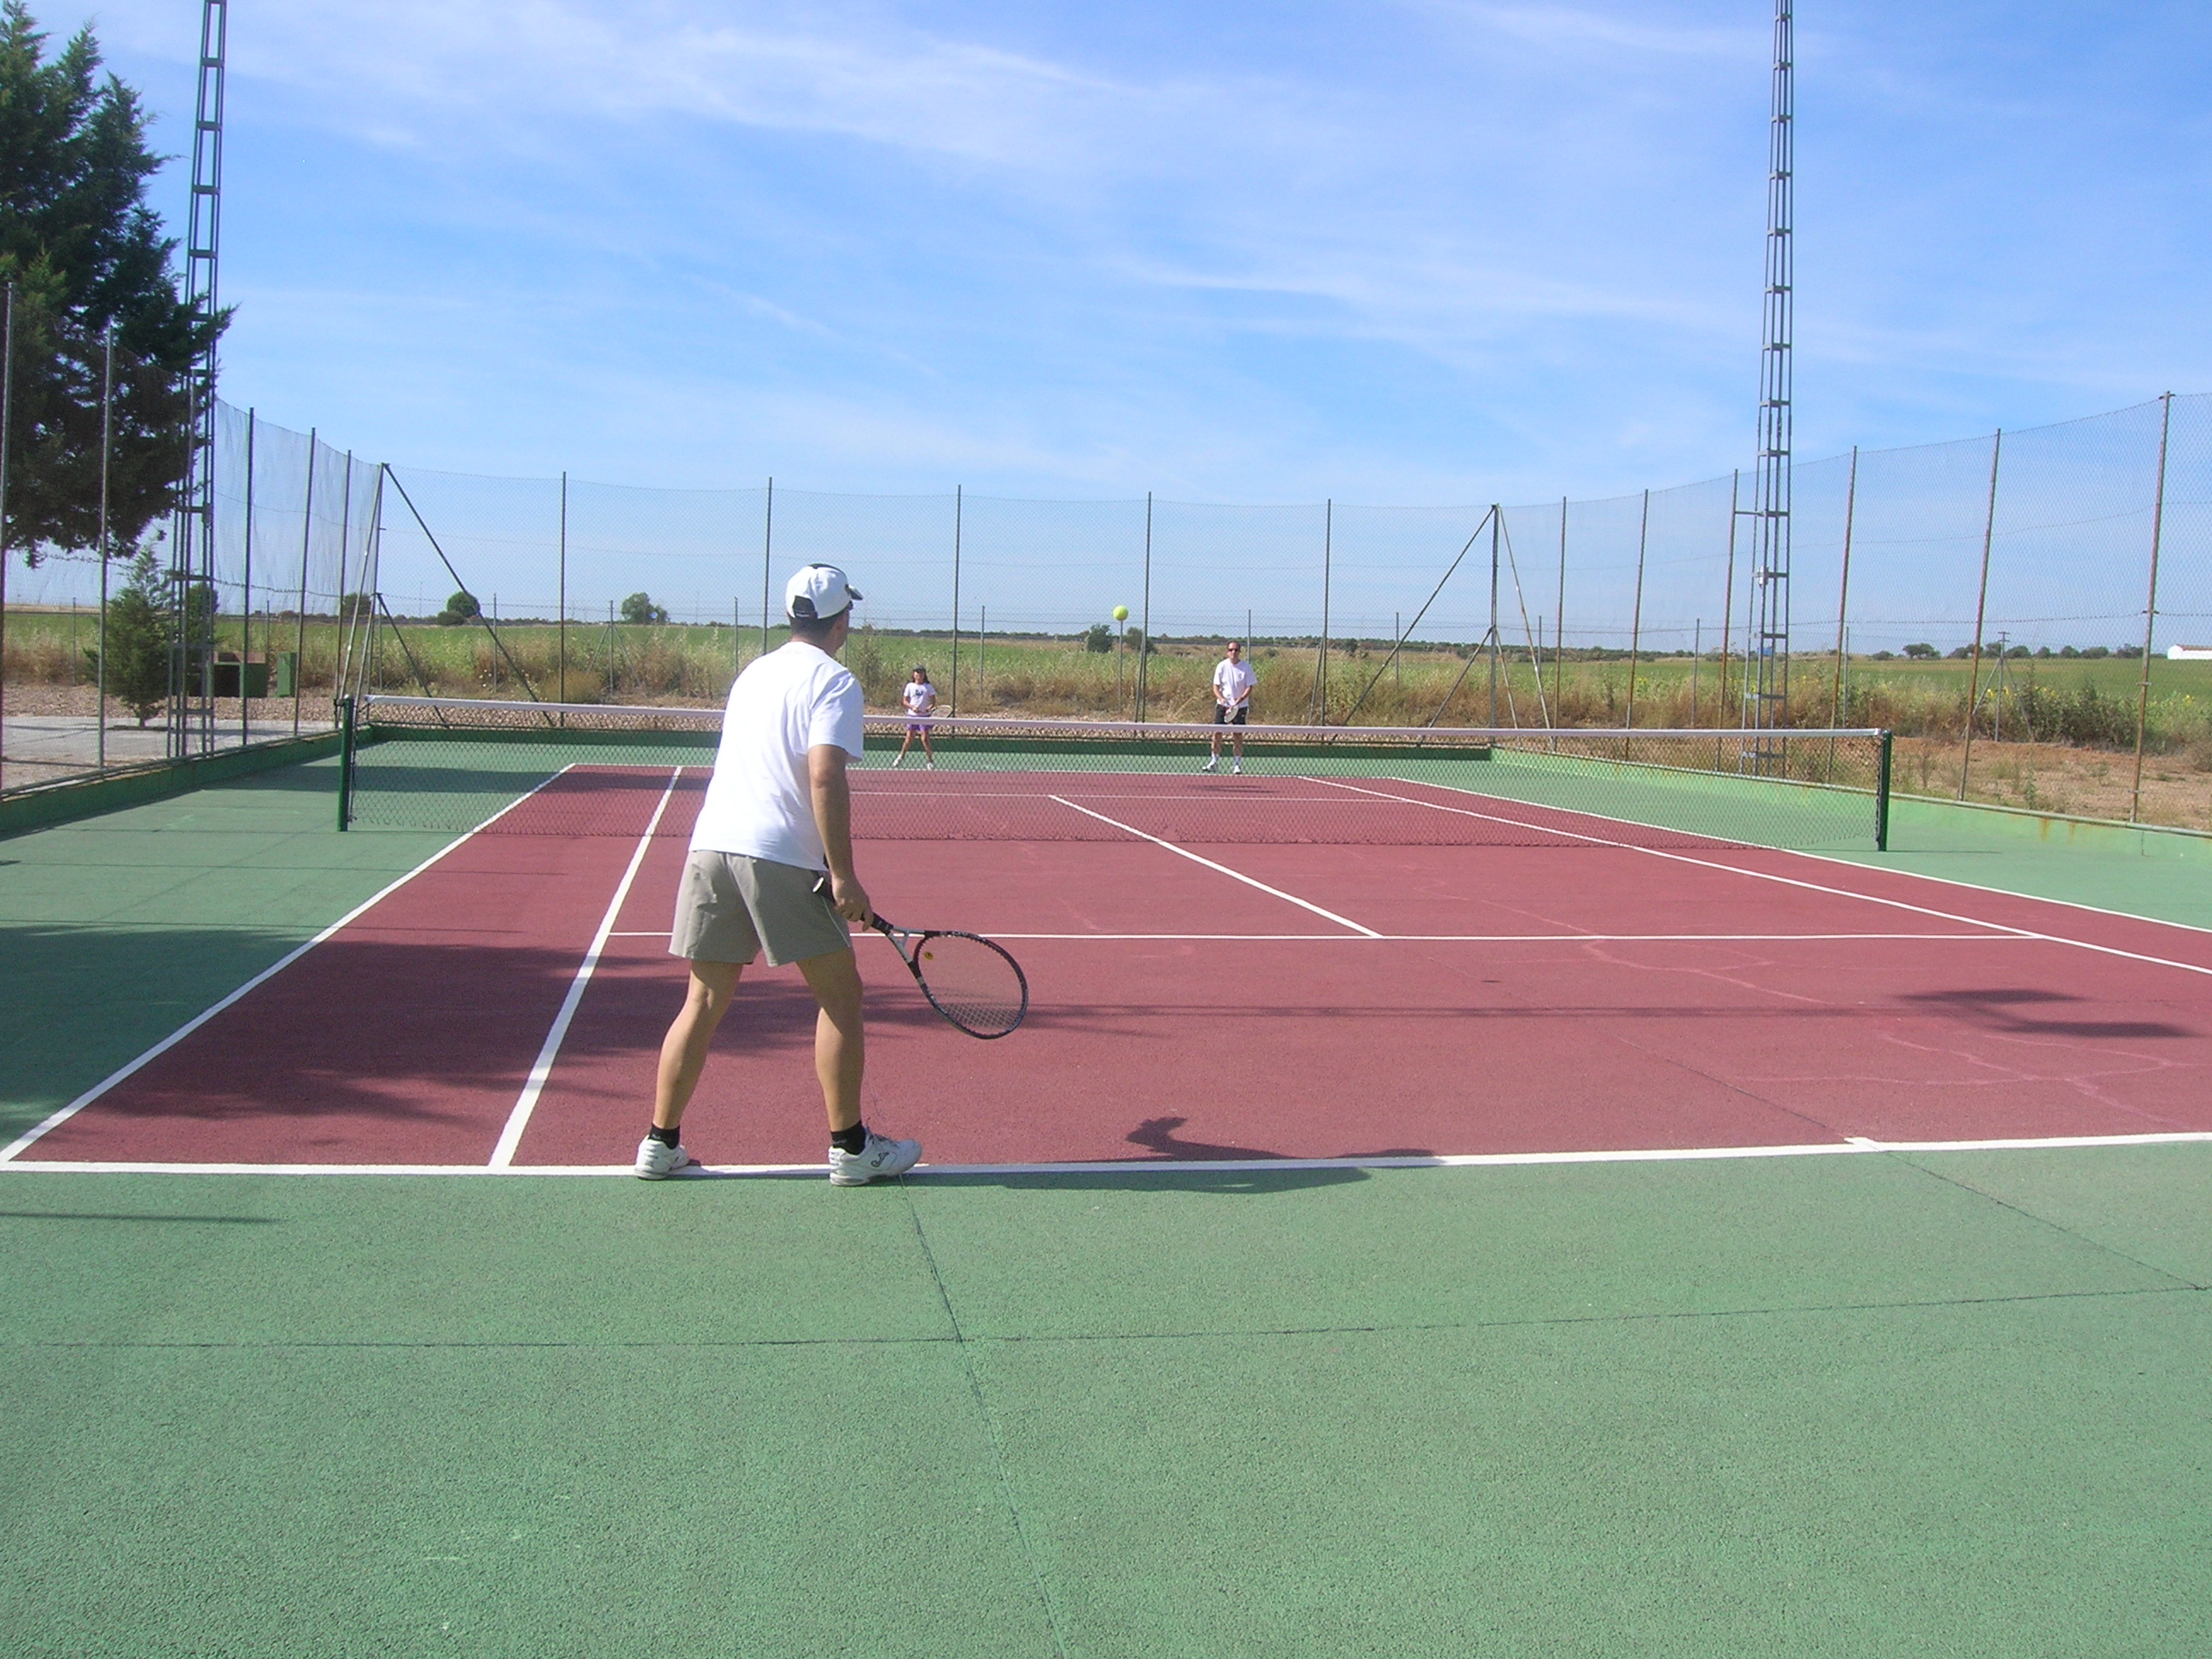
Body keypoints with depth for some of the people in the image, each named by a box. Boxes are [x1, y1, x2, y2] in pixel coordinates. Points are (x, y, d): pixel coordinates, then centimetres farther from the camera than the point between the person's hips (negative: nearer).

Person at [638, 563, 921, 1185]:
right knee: (839, 995, 6)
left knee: (704, 1002, 11)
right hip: (781, 856, -6)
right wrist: (843, 874, -15)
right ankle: (849, 1147, 9)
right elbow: (824, 777, -14)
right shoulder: (834, 682, -2)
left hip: (710, 843, 7)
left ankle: (661, 1143, 12)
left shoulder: (753, 673, 21)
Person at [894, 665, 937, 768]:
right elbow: (905, 701, 6)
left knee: (925, 738, -9)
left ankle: (930, 761, -1)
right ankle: (901, 756, 26)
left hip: (925, 716, -2)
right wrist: (912, 707, -12)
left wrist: (929, 708, -20)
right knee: (909, 738, 4)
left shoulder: (928, 687, 1)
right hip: (912, 716, 2)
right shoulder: (910, 686, 5)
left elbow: (933, 702, 1)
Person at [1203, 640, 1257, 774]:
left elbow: (1249, 687, -3)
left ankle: (1237, 764, 10)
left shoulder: (1246, 667, -5)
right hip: (1223, 705, 1)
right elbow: (1216, 686, 0)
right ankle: (1214, 762, 4)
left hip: (1240, 706, -1)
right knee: (1217, 732, -4)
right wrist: (1221, 698, -19)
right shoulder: (1222, 666, -2)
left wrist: (1240, 699, -19)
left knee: (1238, 734, 1)